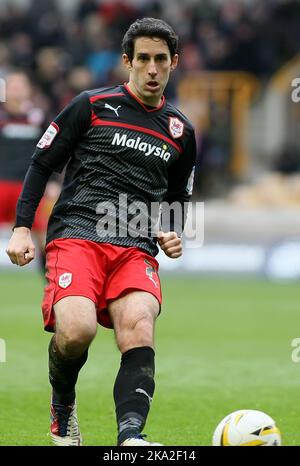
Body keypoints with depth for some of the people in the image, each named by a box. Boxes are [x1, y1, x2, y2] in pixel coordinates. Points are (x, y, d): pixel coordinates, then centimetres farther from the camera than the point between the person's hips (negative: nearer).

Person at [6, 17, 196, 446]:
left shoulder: (181, 132, 20)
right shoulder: (92, 105, 9)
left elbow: (178, 199, 33)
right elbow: (42, 164, 10)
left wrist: (172, 235, 11)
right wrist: (22, 228, -1)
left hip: (136, 249, 3)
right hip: (76, 235, -3)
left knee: (138, 327, -29)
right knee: (77, 330, -28)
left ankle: (131, 435, -45)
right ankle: (62, 405, 4)